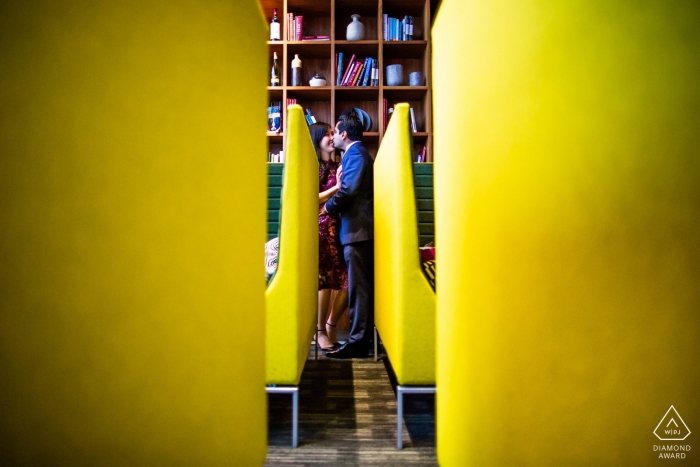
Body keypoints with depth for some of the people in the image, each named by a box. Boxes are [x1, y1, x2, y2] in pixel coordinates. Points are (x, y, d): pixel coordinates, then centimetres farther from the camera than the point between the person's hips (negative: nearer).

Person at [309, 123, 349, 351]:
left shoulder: (338, 166, 17)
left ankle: (331, 326, 21)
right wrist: (336, 187, -13)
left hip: (340, 226, 6)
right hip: (321, 227, -6)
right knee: (325, 282, -5)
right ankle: (321, 332, 11)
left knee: (348, 281, 3)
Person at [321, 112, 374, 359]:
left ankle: (358, 342, -2)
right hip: (362, 229, 10)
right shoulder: (360, 153, 22)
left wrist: (327, 206, -7)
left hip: (357, 230, -10)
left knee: (358, 288, -7)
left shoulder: (355, 153, -8)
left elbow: (348, 190, -21)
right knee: (364, 287, 12)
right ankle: (363, 339, 20)